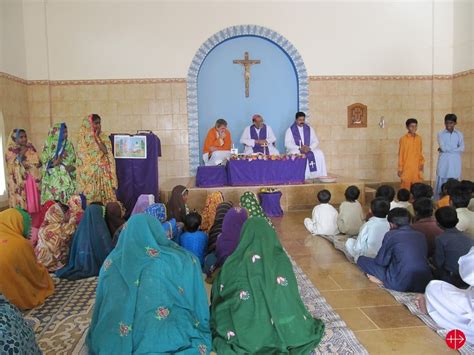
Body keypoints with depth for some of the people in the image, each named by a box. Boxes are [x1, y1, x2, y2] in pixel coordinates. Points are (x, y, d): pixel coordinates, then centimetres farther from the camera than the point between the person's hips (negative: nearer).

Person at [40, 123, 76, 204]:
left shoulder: (69, 145, 8)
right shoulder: (49, 145, -2)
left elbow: (74, 161, 11)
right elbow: (45, 163, -4)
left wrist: (72, 167, -10)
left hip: (67, 180, 3)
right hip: (53, 180, -3)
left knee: (68, 203, -1)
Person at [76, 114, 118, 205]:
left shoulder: (104, 137, 9)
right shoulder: (83, 138, 1)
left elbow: (106, 151, -8)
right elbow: (82, 157, -3)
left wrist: (97, 137, -7)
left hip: (103, 173, 3)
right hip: (89, 173, -2)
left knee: (106, 198, -2)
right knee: (91, 197, -4)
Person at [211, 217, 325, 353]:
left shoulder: (233, 263, -11)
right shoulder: (282, 260, -11)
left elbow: (218, 298, -1)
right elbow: (292, 299, -3)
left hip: (243, 335, 1)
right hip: (281, 332, 0)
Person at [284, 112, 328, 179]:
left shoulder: (309, 129, 8)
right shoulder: (290, 130, -1)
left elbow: (316, 141, 6)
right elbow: (287, 144, -9)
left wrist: (309, 148, -16)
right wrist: (299, 148, -22)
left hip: (309, 150, 3)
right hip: (295, 150, -3)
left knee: (319, 154, -23)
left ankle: (319, 176, -20)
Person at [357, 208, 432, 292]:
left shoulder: (391, 235, -6)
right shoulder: (421, 236, 10)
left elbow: (381, 261, 0)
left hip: (401, 285, -6)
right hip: (424, 285, 6)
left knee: (361, 259, 5)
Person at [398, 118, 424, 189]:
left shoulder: (419, 138, 7)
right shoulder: (403, 139, -6)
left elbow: (420, 153, 15)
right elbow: (400, 155, -4)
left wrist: (422, 163, 2)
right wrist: (400, 168, -6)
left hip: (417, 168, 4)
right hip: (406, 168, -4)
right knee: (405, 186, -1)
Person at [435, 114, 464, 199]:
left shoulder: (459, 134, 7)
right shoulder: (440, 134, 2)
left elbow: (462, 149, -5)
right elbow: (443, 147, -11)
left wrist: (447, 149, -8)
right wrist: (455, 148, -3)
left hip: (455, 163, 2)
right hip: (444, 163, -1)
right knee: (441, 185, 0)